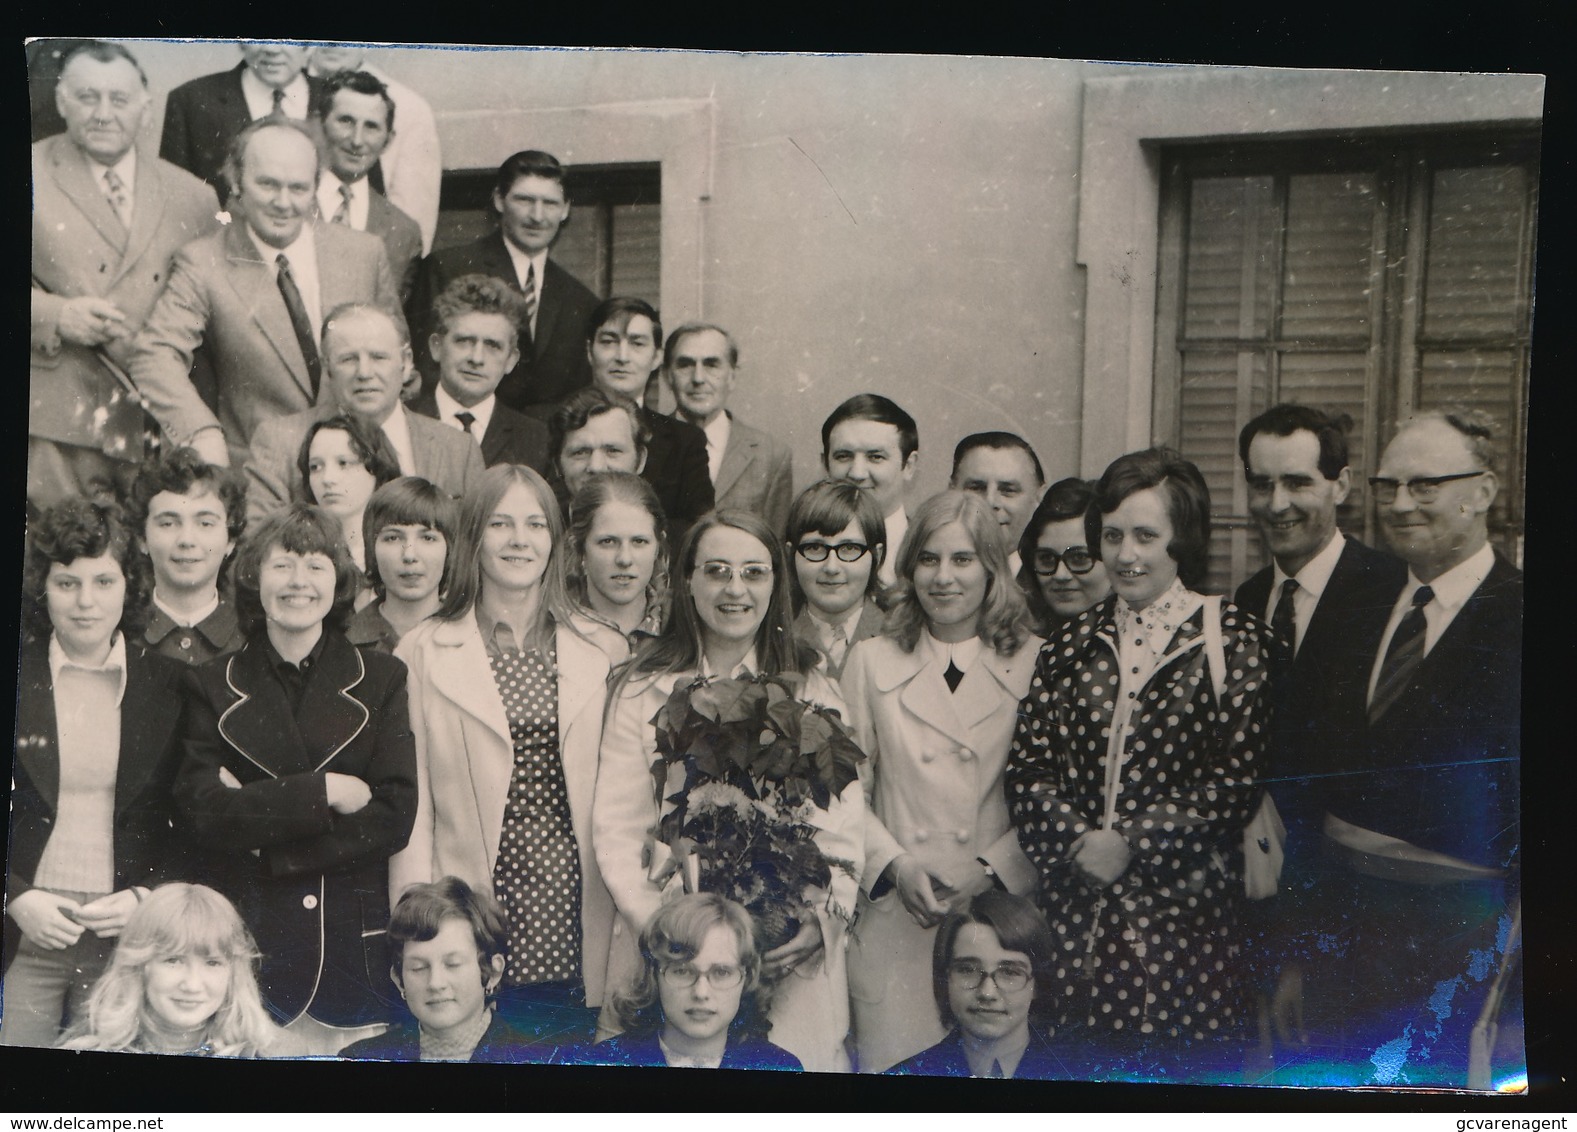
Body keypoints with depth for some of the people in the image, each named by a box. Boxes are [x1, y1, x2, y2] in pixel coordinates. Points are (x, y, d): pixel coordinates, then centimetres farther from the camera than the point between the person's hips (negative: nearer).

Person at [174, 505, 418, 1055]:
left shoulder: (380, 679, 7)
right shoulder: (211, 686, 7)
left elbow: (395, 817, -3)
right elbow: (200, 810, -6)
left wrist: (258, 814, -9)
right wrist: (325, 791, -13)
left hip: (355, 944, 0)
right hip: (249, 943, 0)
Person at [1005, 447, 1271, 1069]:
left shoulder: (1234, 639, -1)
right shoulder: (1073, 642, 11)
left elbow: (1239, 777, -9)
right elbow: (1027, 766, 5)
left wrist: (1131, 843, -12)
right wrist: (1076, 842, -11)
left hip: (1182, 908, -3)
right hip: (1073, 911, 3)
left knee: (1174, 1056, 0)